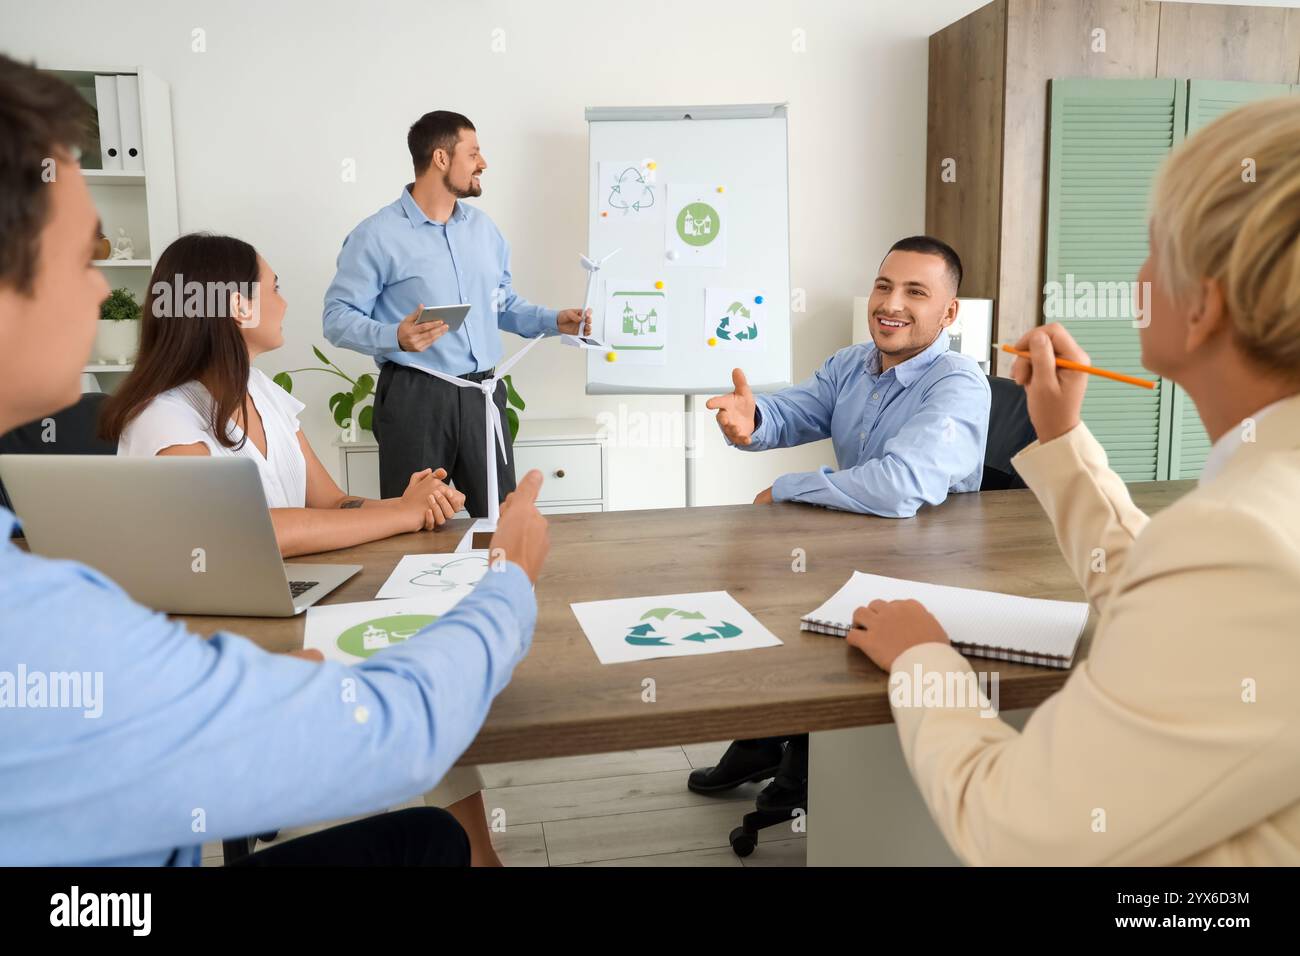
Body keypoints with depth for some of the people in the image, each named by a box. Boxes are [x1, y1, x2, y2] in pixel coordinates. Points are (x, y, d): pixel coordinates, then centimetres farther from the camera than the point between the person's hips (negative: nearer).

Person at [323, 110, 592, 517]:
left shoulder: (483, 228, 13)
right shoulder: (377, 235, -7)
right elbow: (337, 317, -10)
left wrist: (554, 320, 5)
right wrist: (395, 337, -27)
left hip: (483, 392, 6)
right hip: (415, 396, -5)